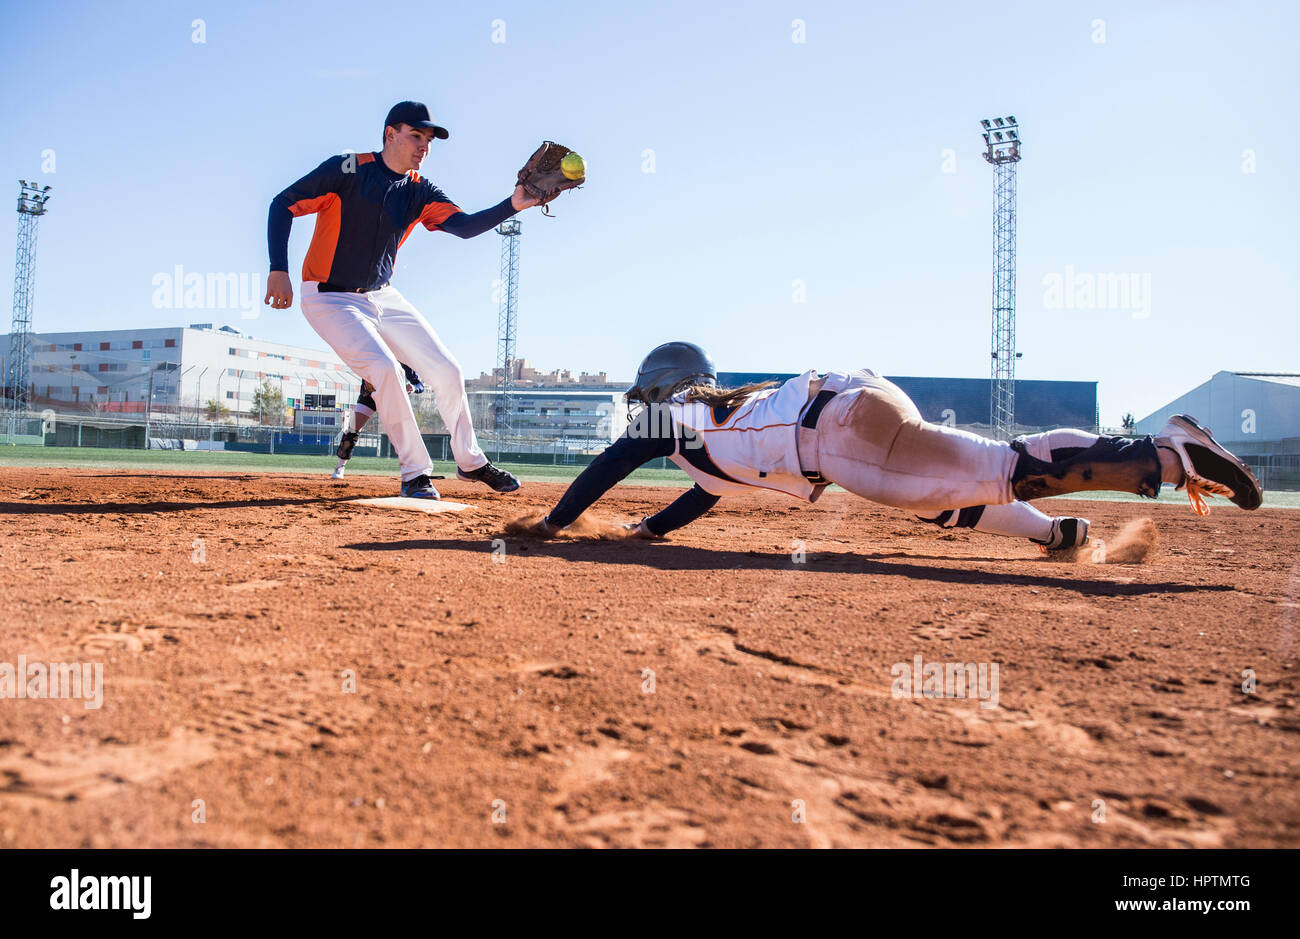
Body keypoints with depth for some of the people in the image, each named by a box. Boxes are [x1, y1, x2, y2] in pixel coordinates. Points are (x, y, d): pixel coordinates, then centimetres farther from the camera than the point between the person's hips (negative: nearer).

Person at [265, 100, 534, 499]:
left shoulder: (420, 192, 1)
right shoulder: (348, 170, -13)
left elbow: (465, 226, -14)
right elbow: (283, 205, -13)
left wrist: (513, 205, -31)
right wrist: (279, 270, -24)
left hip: (383, 297, 6)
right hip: (330, 299, -6)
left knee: (447, 371, 2)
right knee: (385, 368, -26)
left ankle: (471, 462, 21)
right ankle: (415, 474, -10)